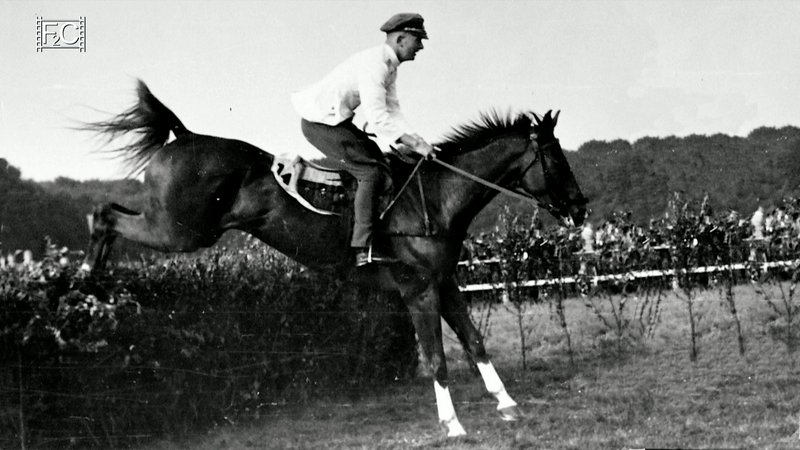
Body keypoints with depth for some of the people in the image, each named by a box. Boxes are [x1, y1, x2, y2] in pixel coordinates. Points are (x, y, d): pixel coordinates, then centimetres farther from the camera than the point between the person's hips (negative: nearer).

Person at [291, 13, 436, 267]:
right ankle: (363, 250, -20)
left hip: (336, 119, 11)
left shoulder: (389, 66, 10)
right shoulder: (373, 64, -22)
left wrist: (416, 141, -5)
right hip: (321, 121, -11)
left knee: (383, 165, 12)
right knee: (371, 173, -17)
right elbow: (377, 117, -29)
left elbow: (392, 111, 10)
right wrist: (414, 144, -28)